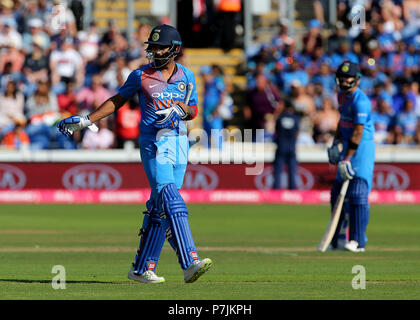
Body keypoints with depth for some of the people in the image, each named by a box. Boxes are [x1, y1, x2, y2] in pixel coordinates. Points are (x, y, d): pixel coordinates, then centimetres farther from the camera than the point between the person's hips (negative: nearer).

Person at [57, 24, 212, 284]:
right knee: (172, 202, -18)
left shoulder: (186, 77, 9)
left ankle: (142, 269, 15)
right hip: (153, 144, -4)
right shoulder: (141, 76, 1)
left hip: (179, 143, 4)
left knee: (159, 208, 6)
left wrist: (179, 109, -11)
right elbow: (118, 100, 11)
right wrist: (87, 120, 9)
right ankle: (190, 263, -29)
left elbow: (193, 111, 12)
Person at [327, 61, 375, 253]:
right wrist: (337, 141, 13)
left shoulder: (361, 101, -19)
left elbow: (358, 132, -22)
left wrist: (348, 158, -24)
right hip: (347, 146, 9)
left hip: (362, 147, -9)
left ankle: (358, 241, -15)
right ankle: (334, 240, 19)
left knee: (357, 194, -15)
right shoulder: (342, 95, 10)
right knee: (337, 193, 10)